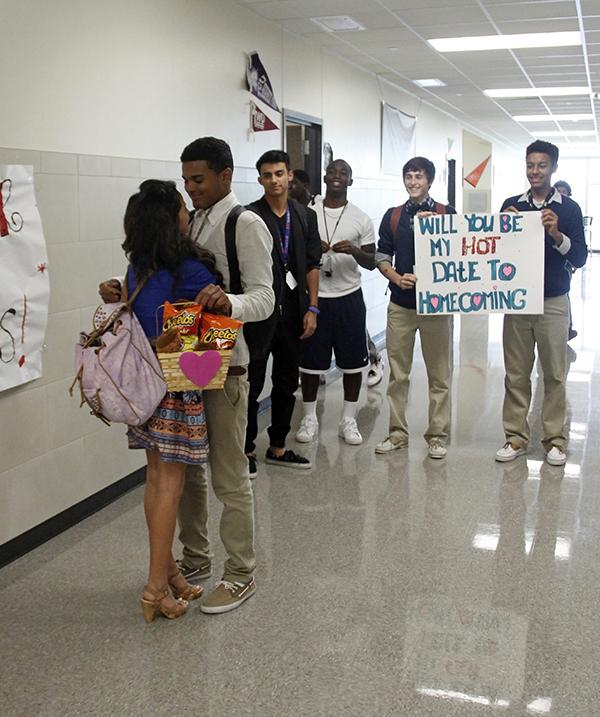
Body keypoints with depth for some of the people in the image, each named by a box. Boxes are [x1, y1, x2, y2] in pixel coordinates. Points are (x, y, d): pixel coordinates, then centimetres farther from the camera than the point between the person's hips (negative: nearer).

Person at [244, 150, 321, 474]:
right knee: (252, 384, 3)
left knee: (287, 383, 13)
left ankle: (277, 447, 26)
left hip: (293, 313, 5)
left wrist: (312, 308, 3)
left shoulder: (306, 216, 9)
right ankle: (247, 450, 17)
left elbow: (312, 265, 9)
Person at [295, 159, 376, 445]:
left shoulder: (361, 219, 2)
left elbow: (372, 262, 4)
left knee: (353, 360, 5)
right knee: (310, 359, 6)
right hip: (313, 296, 0)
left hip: (348, 297, 1)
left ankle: (348, 419, 17)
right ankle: (309, 418, 19)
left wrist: (355, 251, -17)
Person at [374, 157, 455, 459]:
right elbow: (382, 255, 8)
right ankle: (397, 432, 18)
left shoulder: (446, 213, 3)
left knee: (439, 375, 4)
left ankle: (437, 435, 13)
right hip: (401, 304, 2)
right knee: (398, 373, 7)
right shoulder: (393, 216, 9)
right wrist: (397, 278, -10)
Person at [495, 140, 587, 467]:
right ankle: (516, 437, 15)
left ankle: (554, 439, 15)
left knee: (554, 375, 5)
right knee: (516, 374, 6)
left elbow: (579, 258, -4)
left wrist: (557, 234, -20)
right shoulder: (511, 205, 5)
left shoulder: (568, 208, 0)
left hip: (553, 302, -1)